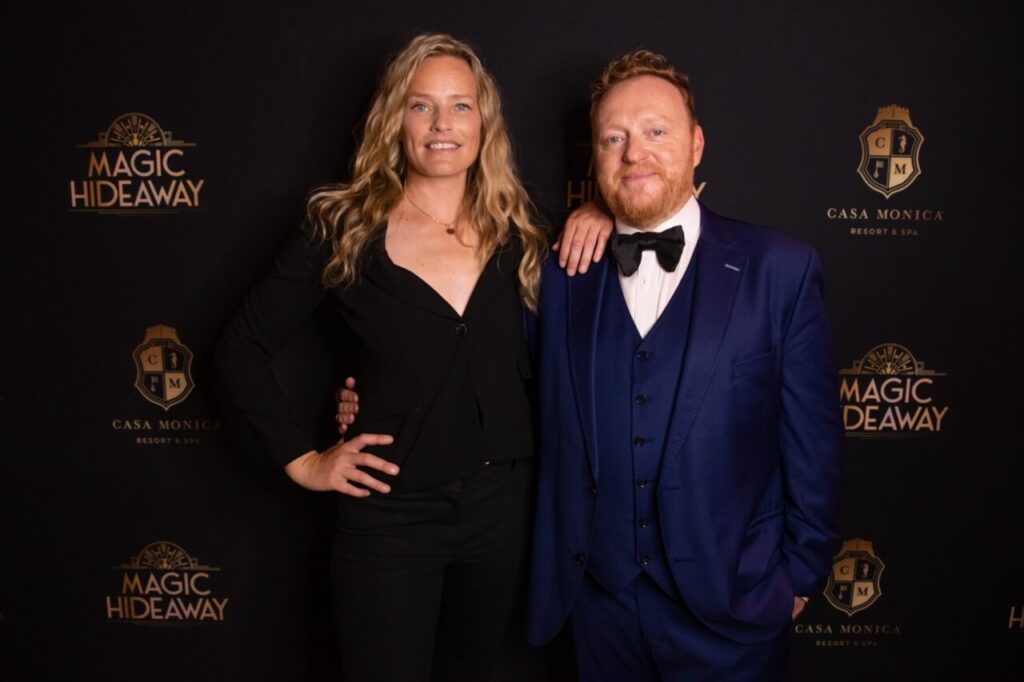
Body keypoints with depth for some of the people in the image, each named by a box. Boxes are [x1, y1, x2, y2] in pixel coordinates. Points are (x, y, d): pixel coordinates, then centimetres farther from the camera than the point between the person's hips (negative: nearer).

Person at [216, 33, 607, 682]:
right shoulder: (343, 227, -7)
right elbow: (242, 346, 0)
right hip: (389, 513, -3)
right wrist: (302, 460, -5)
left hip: (503, 504, 3)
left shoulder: (516, 230, 2)